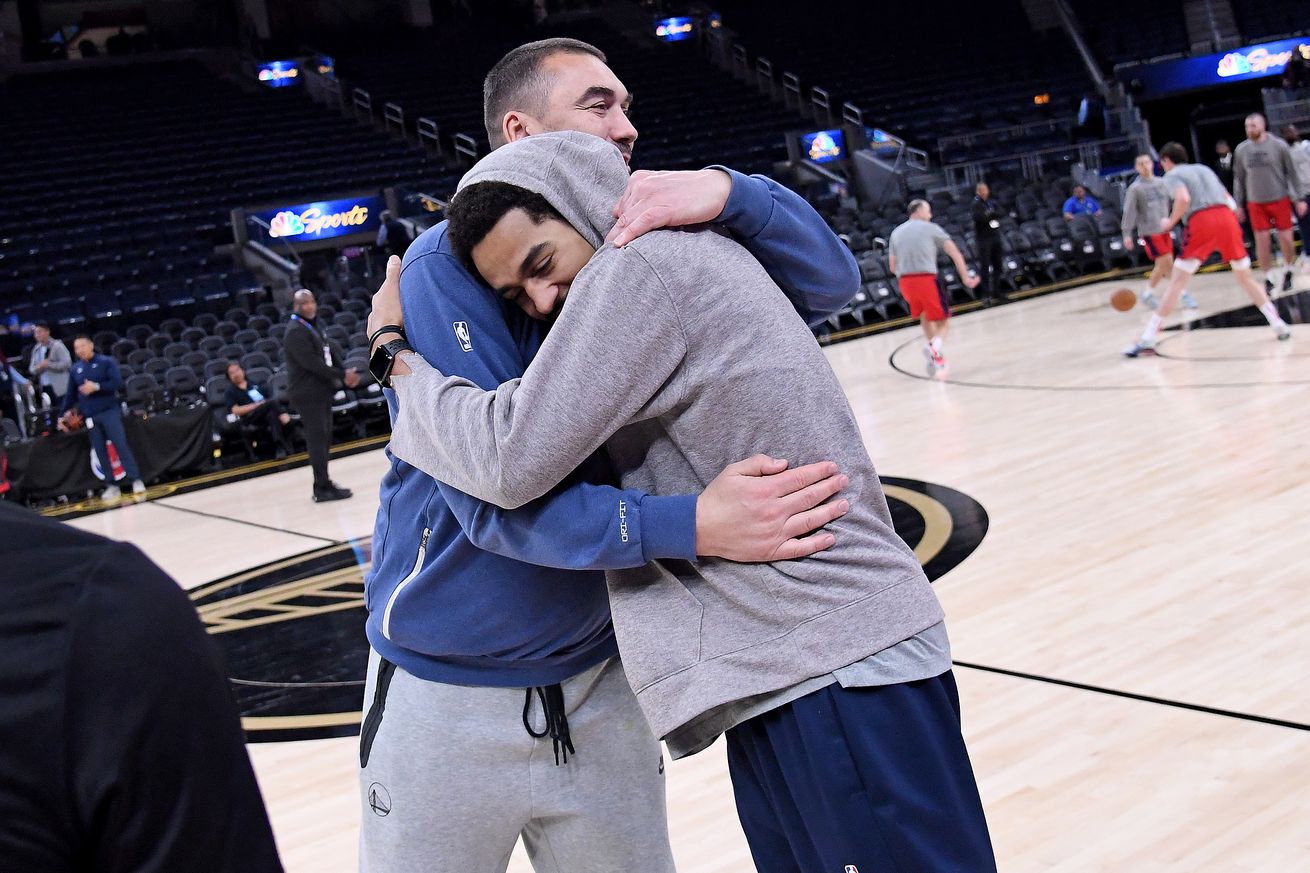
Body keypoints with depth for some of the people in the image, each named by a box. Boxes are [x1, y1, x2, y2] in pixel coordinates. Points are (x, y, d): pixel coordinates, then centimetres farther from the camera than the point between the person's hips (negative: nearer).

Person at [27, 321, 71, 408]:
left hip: (59, 388, -6)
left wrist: (48, 364, -17)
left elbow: (66, 363, -14)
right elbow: (31, 368, 17)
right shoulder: (36, 349, 14)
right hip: (44, 387, 6)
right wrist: (37, 368, -7)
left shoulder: (57, 345, -6)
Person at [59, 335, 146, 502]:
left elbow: (118, 383, -12)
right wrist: (62, 415, 16)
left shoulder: (106, 362, -2)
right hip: (90, 416, 4)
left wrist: (96, 386, -20)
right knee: (100, 451, 4)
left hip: (110, 411, -4)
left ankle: (136, 480, -8)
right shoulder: (76, 369, 11)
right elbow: (71, 394, 18)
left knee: (121, 445, -11)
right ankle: (112, 486, 9)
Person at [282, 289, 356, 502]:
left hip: (321, 392, 10)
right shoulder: (296, 332, -13)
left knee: (323, 439, 12)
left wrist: (344, 374, -4)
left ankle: (322, 484, 19)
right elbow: (312, 363, -21)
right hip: (308, 395, -10)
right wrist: (342, 375, -18)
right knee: (317, 439, -8)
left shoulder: (313, 328, 18)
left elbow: (331, 352, 13)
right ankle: (323, 488, -6)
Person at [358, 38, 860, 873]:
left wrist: (727, 192, -24)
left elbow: (833, 281, -5)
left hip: (599, 684, 4)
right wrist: (693, 525, -35)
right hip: (448, 697, -4)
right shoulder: (448, 264, -15)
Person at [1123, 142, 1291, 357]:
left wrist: (1170, 222, 2)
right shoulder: (1204, 169, 30)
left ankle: (1148, 339, -8)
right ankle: (1278, 324, 15)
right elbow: (1230, 202, 25)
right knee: (1245, 276, 20)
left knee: (1178, 281, -4)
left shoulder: (1172, 175, 11)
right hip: (1227, 218, 5)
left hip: (1200, 221, -5)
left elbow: (1183, 199, -11)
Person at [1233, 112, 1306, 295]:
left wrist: (1299, 199, -2)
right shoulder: (1241, 149, 0)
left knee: (1286, 240, 2)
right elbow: (1238, 178, 8)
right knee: (1262, 241, -1)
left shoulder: (1279, 146, -7)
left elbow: (1291, 173, -2)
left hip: (1280, 200, -1)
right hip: (1256, 203, 1)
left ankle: (1288, 272, 26)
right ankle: (1268, 280, 10)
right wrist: (1238, 205, 8)